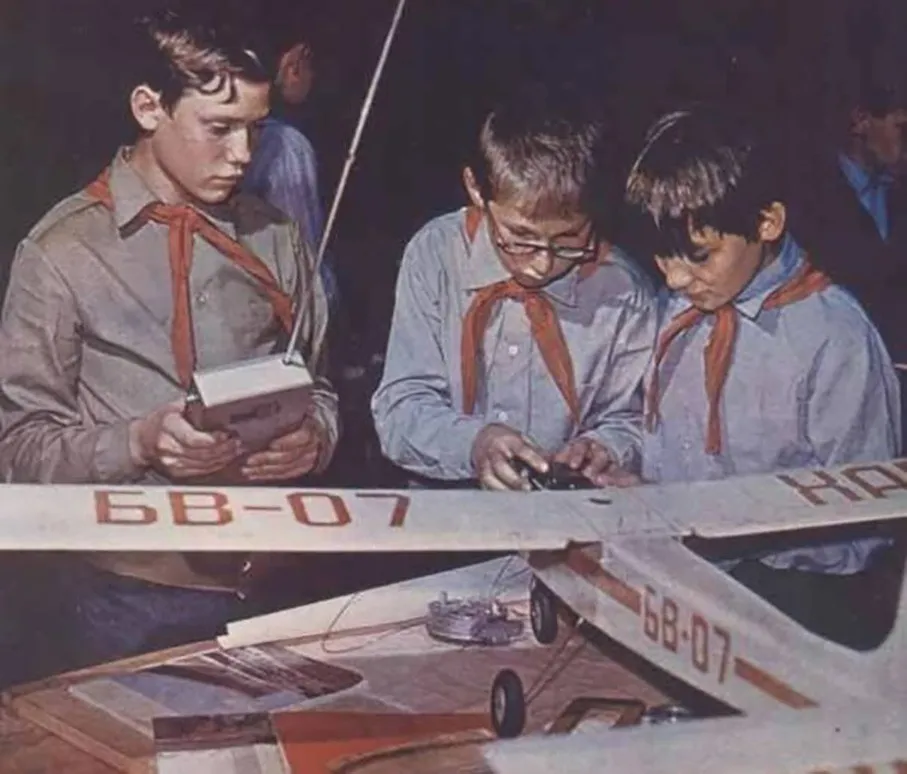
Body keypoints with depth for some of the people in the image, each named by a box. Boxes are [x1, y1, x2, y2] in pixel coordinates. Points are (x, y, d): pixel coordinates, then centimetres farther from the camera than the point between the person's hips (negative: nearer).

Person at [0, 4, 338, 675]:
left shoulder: (275, 239, 4)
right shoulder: (64, 250, -6)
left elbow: (317, 388, 12)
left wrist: (314, 439, -10)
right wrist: (138, 441, -22)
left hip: (272, 581, 3)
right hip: (130, 598, -3)